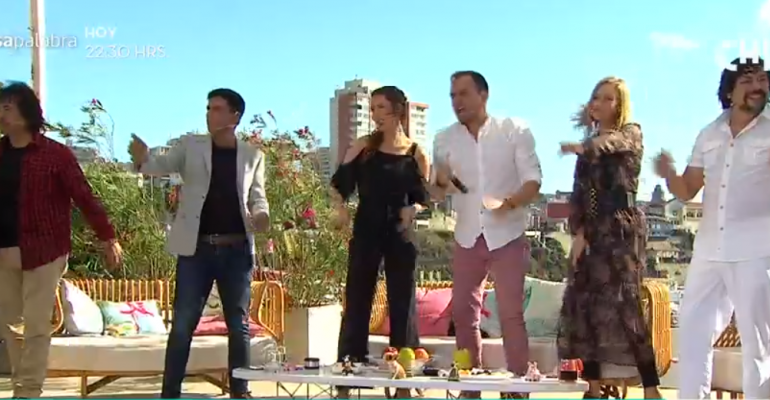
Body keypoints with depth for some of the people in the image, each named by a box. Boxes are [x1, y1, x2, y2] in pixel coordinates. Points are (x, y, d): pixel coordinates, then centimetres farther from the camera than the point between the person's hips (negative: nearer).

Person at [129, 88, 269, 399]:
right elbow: (164, 165, -5)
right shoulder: (190, 146, 5)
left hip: (237, 250, 1)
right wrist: (142, 161, -28)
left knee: (238, 325, 8)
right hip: (196, 249, -1)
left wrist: (261, 216, -11)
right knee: (183, 324, -1)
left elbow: (257, 197, 11)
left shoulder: (252, 155, 8)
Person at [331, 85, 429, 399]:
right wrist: (341, 208, -10)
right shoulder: (363, 147, 3)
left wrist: (412, 211, -15)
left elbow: (423, 199, 5)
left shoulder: (416, 154, 1)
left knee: (402, 306, 4)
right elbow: (340, 184, 7)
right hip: (365, 234, 1)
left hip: (401, 235, 0)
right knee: (356, 304, 3)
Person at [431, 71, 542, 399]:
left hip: (507, 236, -4)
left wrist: (510, 202, -30)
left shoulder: (515, 131, -6)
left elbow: (533, 181, -11)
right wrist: (441, 182, -15)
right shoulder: (445, 139, 5)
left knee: (511, 314, -5)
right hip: (467, 238, 4)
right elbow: (437, 192, 9)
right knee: (462, 312, 7)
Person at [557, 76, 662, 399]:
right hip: (591, 232, 6)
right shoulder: (588, 146, 18)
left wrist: (583, 147, -46)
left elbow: (611, 142, -24)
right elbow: (578, 193, 12)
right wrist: (577, 232, -3)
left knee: (623, 305, -16)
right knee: (582, 305, 0)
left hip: (622, 231, -6)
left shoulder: (630, 133, 1)